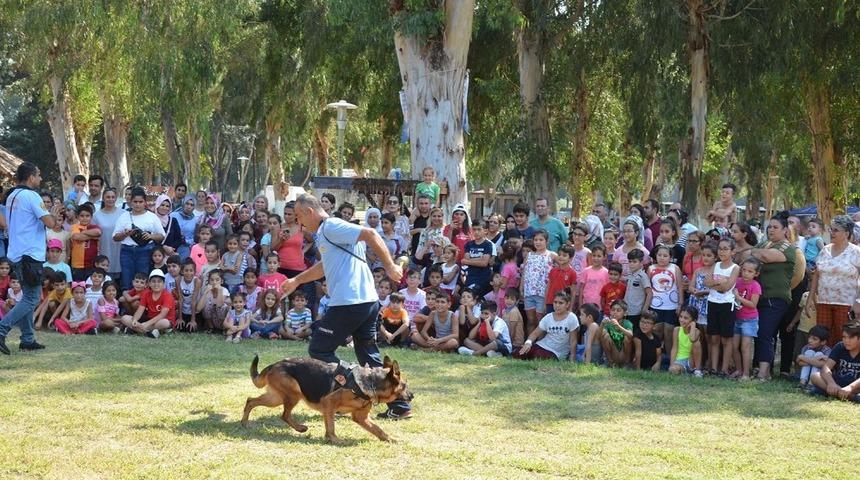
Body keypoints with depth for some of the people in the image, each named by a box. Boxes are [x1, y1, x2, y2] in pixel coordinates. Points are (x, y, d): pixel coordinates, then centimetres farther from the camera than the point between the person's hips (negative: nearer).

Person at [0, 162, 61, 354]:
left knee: (28, 296, 15)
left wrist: (50, 215, 18)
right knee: (32, 298, -7)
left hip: (17, 253, 9)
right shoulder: (31, 196, -14)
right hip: (31, 254, -9)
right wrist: (53, 214, 6)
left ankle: (28, 339, 15)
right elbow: (49, 223, -19)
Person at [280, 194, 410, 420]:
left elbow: (370, 235, -19)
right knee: (370, 358, 13)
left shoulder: (331, 226, -9)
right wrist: (296, 281, 46)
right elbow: (323, 267, 39)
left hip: (349, 303, -10)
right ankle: (399, 406, 10)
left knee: (319, 350, 2)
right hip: (368, 301, 10)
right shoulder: (326, 232, 22)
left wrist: (390, 266, -19)